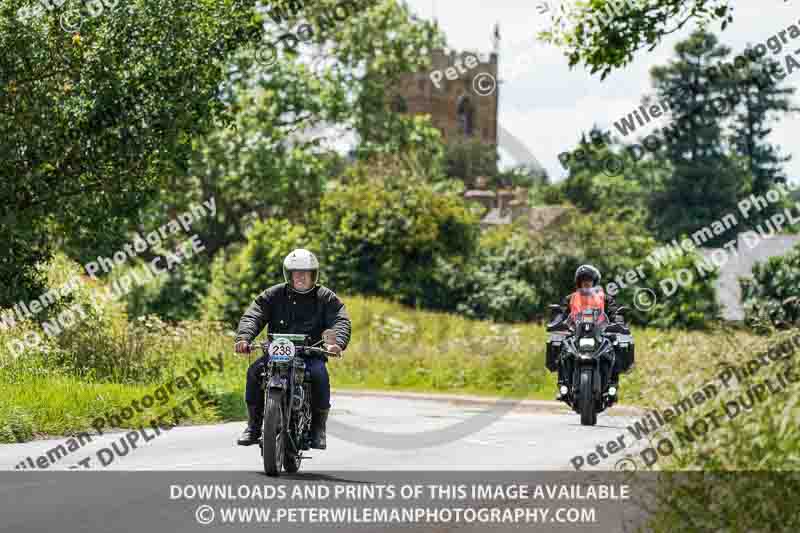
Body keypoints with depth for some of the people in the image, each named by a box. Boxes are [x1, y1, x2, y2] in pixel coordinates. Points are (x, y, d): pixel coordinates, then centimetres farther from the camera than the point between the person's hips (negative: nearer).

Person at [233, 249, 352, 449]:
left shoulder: (326, 298, 5)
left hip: (311, 354, -1)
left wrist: (338, 342, -33)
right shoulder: (273, 295, 6)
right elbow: (252, 316, -7)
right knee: (255, 371, -25)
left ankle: (318, 427, -16)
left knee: (319, 374, -33)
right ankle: (254, 425, -11)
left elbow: (341, 321, -10)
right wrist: (243, 337, -29)